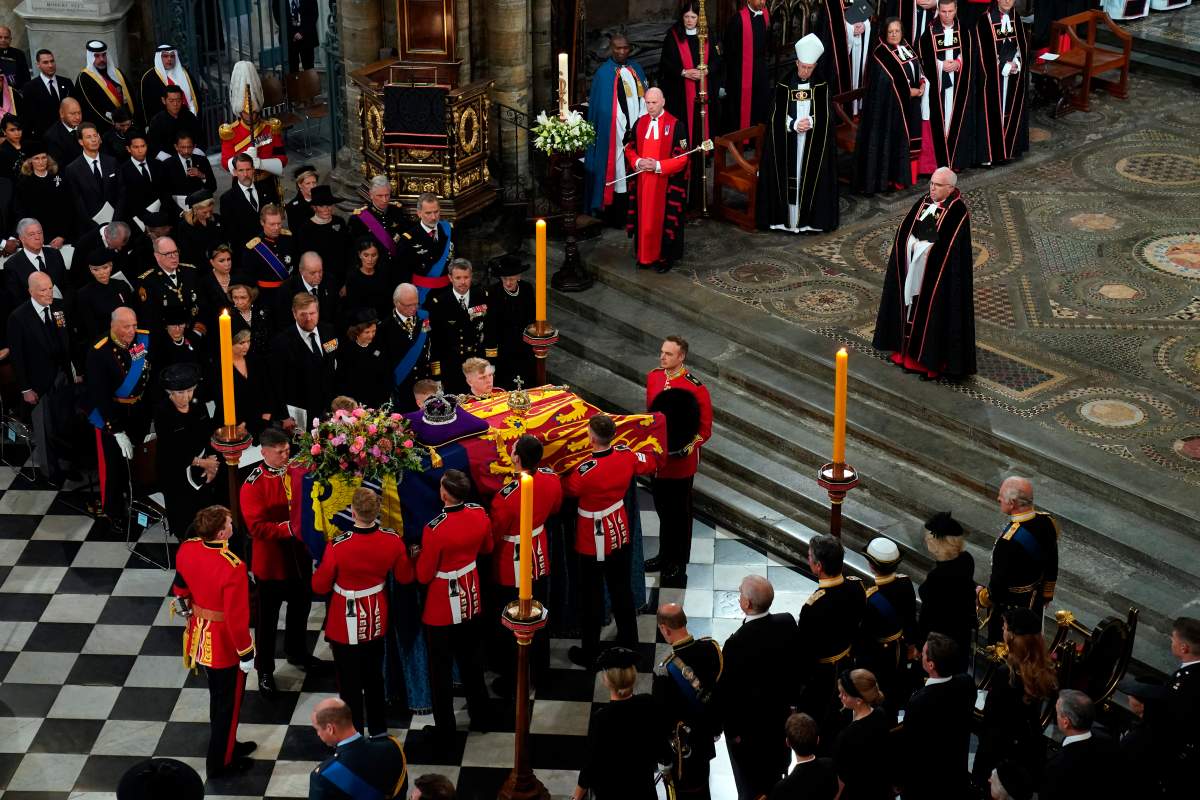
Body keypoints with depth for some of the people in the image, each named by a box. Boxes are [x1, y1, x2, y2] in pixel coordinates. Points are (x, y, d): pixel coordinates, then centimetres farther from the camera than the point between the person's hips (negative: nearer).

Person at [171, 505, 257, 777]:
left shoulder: (186, 550, -12)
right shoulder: (233, 567, -33)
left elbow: (180, 589, 7)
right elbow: (237, 617, -27)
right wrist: (246, 653, -14)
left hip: (200, 638, 7)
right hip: (225, 643, -7)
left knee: (218, 696, 27)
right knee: (228, 703, 14)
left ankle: (227, 744, 46)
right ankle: (220, 762, 28)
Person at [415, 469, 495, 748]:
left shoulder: (434, 529, -30)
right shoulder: (479, 515, -12)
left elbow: (423, 576, -19)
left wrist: (420, 556, -1)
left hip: (442, 608, -5)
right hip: (471, 600, 6)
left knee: (441, 671, 10)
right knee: (472, 662, 24)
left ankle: (444, 732, 20)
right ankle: (480, 716, 38)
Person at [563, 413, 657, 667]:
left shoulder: (585, 471, -31)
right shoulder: (626, 455, -13)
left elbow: (566, 490, -11)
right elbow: (650, 464, 9)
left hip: (593, 542, -6)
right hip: (620, 534, 6)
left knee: (591, 597, 9)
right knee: (621, 589, 22)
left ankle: (590, 653, 20)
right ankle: (628, 640, 37)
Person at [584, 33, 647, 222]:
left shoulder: (636, 69, 11)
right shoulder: (603, 73, -5)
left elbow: (644, 97, 15)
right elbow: (597, 106, -5)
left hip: (638, 130, 5)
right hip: (614, 133, -5)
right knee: (617, 173, -1)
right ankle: (616, 217, 6)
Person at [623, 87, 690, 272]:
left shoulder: (674, 125, -10)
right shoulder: (640, 123, 4)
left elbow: (682, 157, -11)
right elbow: (630, 149, 11)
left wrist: (657, 166, -20)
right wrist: (638, 162, -10)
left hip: (665, 183, -4)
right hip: (642, 182, 4)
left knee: (663, 218, 2)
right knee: (644, 217, 8)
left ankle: (664, 257, 13)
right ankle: (644, 255, 19)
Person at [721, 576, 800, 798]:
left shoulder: (737, 643, -33)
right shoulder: (787, 623, -16)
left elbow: (727, 691, -23)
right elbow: (796, 661, 0)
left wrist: (732, 729, -9)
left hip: (748, 723, -6)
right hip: (780, 711, 6)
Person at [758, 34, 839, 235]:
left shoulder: (821, 87, 2)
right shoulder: (783, 86, 0)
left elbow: (826, 116, 0)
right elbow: (777, 116, -2)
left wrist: (811, 122, -18)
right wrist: (794, 125, -17)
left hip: (814, 145, 0)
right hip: (787, 144, 0)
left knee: (811, 178, -2)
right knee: (788, 179, -2)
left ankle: (809, 219, 3)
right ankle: (786, 218, 3)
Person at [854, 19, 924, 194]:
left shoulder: (906, 47, 10)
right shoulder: (882, 52, -14)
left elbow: (917, 66, 14)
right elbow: (892, 77, -20)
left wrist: (922, 83, -3)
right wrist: (909, 90, -17)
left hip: (910, 101, 8)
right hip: (890, 101, -8)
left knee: (909, 136, 11)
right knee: (892, 137, -5)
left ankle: (905, 175, 20)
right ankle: (890, 178, -2)